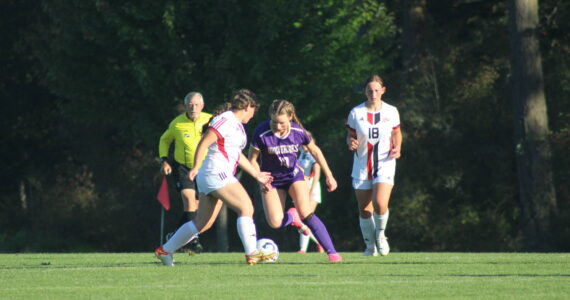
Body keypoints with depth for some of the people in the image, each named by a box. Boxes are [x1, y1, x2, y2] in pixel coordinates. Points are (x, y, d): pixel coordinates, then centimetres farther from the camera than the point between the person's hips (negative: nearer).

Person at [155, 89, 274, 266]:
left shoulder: (237, 125, 20)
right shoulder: (225, 120, -11)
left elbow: (237, 155, 29)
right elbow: (204, 143, -16)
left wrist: (256, 175, 31)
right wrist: (196, 167, -23)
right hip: (217, 173, -10)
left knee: (202, 224, 11)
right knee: (246, 208, -16)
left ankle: (164, 251, 18)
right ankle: (252, 254, -20)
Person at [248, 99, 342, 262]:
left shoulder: (298, 131, -17)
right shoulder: (262, 133, -24)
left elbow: (315, 151, 1)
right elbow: (252, 160, -10)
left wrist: (329, 175, 5)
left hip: (293, 175, 0)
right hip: (272, 180, 0)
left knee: (306, 214, -18)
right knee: (275, 222, -13)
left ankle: (332, 252, -15)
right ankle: (291, 218, 25)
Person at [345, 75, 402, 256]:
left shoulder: (391, 112, -1)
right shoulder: (356, 113, -3)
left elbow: (397, 133, 14)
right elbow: (350, 136, 5)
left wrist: (397, 148, -6)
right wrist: (351, 143, -18)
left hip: (384, 165, -1)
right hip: (362, 166, 1)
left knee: (380, 204, -21)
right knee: (364, 210, 4)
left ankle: (380, 234, 9)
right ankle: (370, 246, 23)